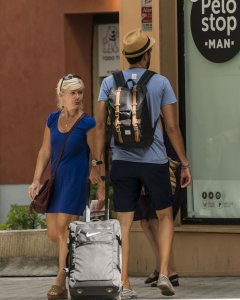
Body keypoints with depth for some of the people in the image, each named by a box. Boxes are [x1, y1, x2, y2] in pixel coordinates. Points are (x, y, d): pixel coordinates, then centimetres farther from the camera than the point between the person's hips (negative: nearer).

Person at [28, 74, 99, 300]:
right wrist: (36, 180, 6)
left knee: (64, 226, -13)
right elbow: (45, 151, 12)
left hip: (76, 180, -6)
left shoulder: (87, 123, -8)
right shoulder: (53, 120, 6)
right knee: (53, 233, 7)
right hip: (56, 180, 6)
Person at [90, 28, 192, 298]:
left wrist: (97, 163, 1)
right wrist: (185, 164, 5)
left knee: (123, 225, 4)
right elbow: (172, 127, -1)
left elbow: (100, 125, -2)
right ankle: (163, 273, 3)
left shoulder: (109, 83, 3)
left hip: (122, 163, 1)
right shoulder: (160, 83, -1)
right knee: (165, 217, 16)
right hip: (154, 161, -1)